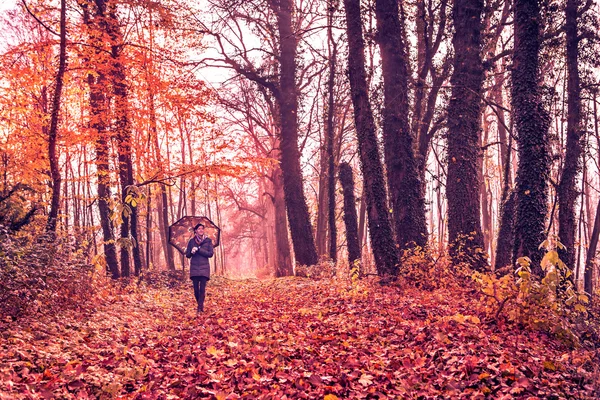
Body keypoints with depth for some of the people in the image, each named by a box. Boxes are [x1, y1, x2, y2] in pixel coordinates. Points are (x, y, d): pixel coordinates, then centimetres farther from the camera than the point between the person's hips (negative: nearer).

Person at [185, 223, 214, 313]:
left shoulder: (208, 241, 5)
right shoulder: (192, 241, 8)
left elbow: (210, 254, -4)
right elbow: (187, 255, 9)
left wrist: (199, 249, -12)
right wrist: (192, 252, -14)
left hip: (204, 267, -1)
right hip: (194, 267, 1)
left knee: (202, 288, -9)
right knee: (196, 289, 1)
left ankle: (200, 308, -9)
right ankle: (200, 305, 19)